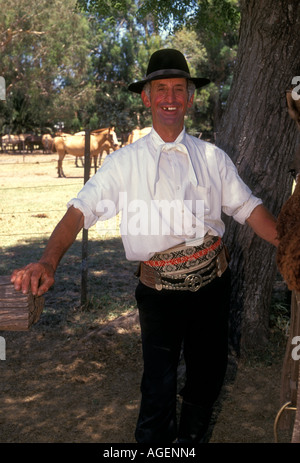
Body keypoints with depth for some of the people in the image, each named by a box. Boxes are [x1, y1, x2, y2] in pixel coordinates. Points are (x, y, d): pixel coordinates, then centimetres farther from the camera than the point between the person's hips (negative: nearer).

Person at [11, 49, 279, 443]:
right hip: (159, 289, -3)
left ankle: (192, 437, 44)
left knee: (209, 374, 18)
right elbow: (81, 210, -11)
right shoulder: (125, 162, -2)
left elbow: (247, 208, 3)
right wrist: (47, 262, -26)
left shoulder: (213, 157, 6)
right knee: (159, 386, 2)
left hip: (212, 282, 3)